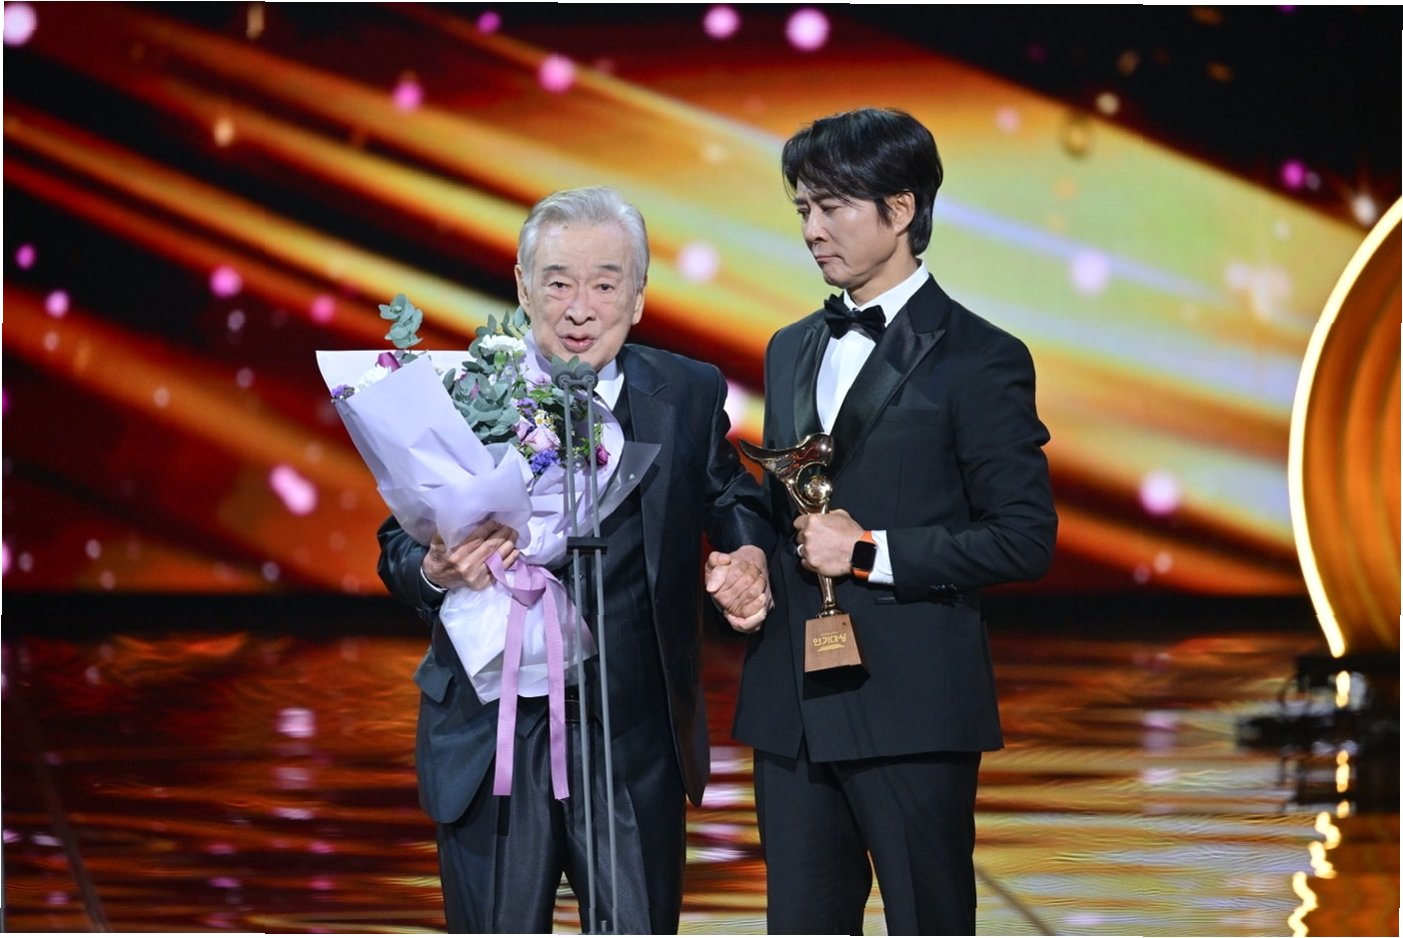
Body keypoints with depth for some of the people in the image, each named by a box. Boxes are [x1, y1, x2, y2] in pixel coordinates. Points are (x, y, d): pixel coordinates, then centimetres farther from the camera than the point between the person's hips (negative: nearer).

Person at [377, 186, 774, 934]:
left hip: (634, 743, 1)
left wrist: (748, 556, -10)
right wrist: (433, 570, -19)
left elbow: (734, 501, 14)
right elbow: (398, 542, 5)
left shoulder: (689, 396, 4)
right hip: (490, 737, -1)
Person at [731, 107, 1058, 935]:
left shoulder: (977, 359, -6)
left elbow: (1025, 539, -10)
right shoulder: (792, 352, 17)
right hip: (791, 708, 7)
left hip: (910, 709, -6)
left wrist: (869, 551, -15)